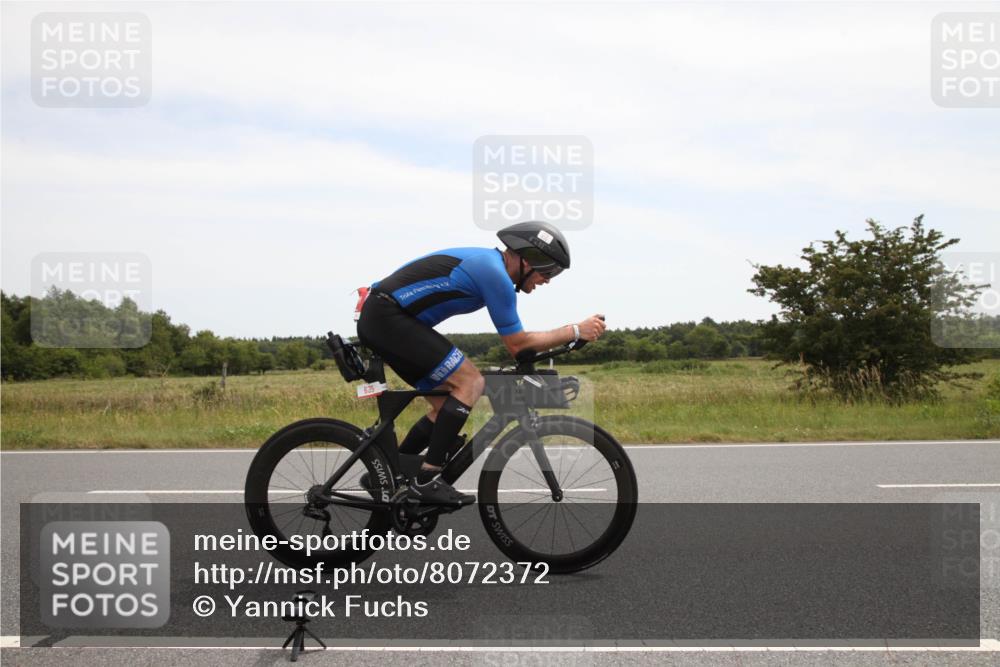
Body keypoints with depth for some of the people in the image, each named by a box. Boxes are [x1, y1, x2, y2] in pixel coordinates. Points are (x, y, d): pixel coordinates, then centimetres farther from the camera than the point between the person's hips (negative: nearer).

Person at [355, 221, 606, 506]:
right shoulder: (495, 274, -15)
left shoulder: (487, 261, 15)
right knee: (470, 383, -13)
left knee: (448, 405, 11)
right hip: (388, 317, -10)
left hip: (377, 321, 10)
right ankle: (427, 480, -11)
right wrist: (576, 331, -4)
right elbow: (517, 344, -9)